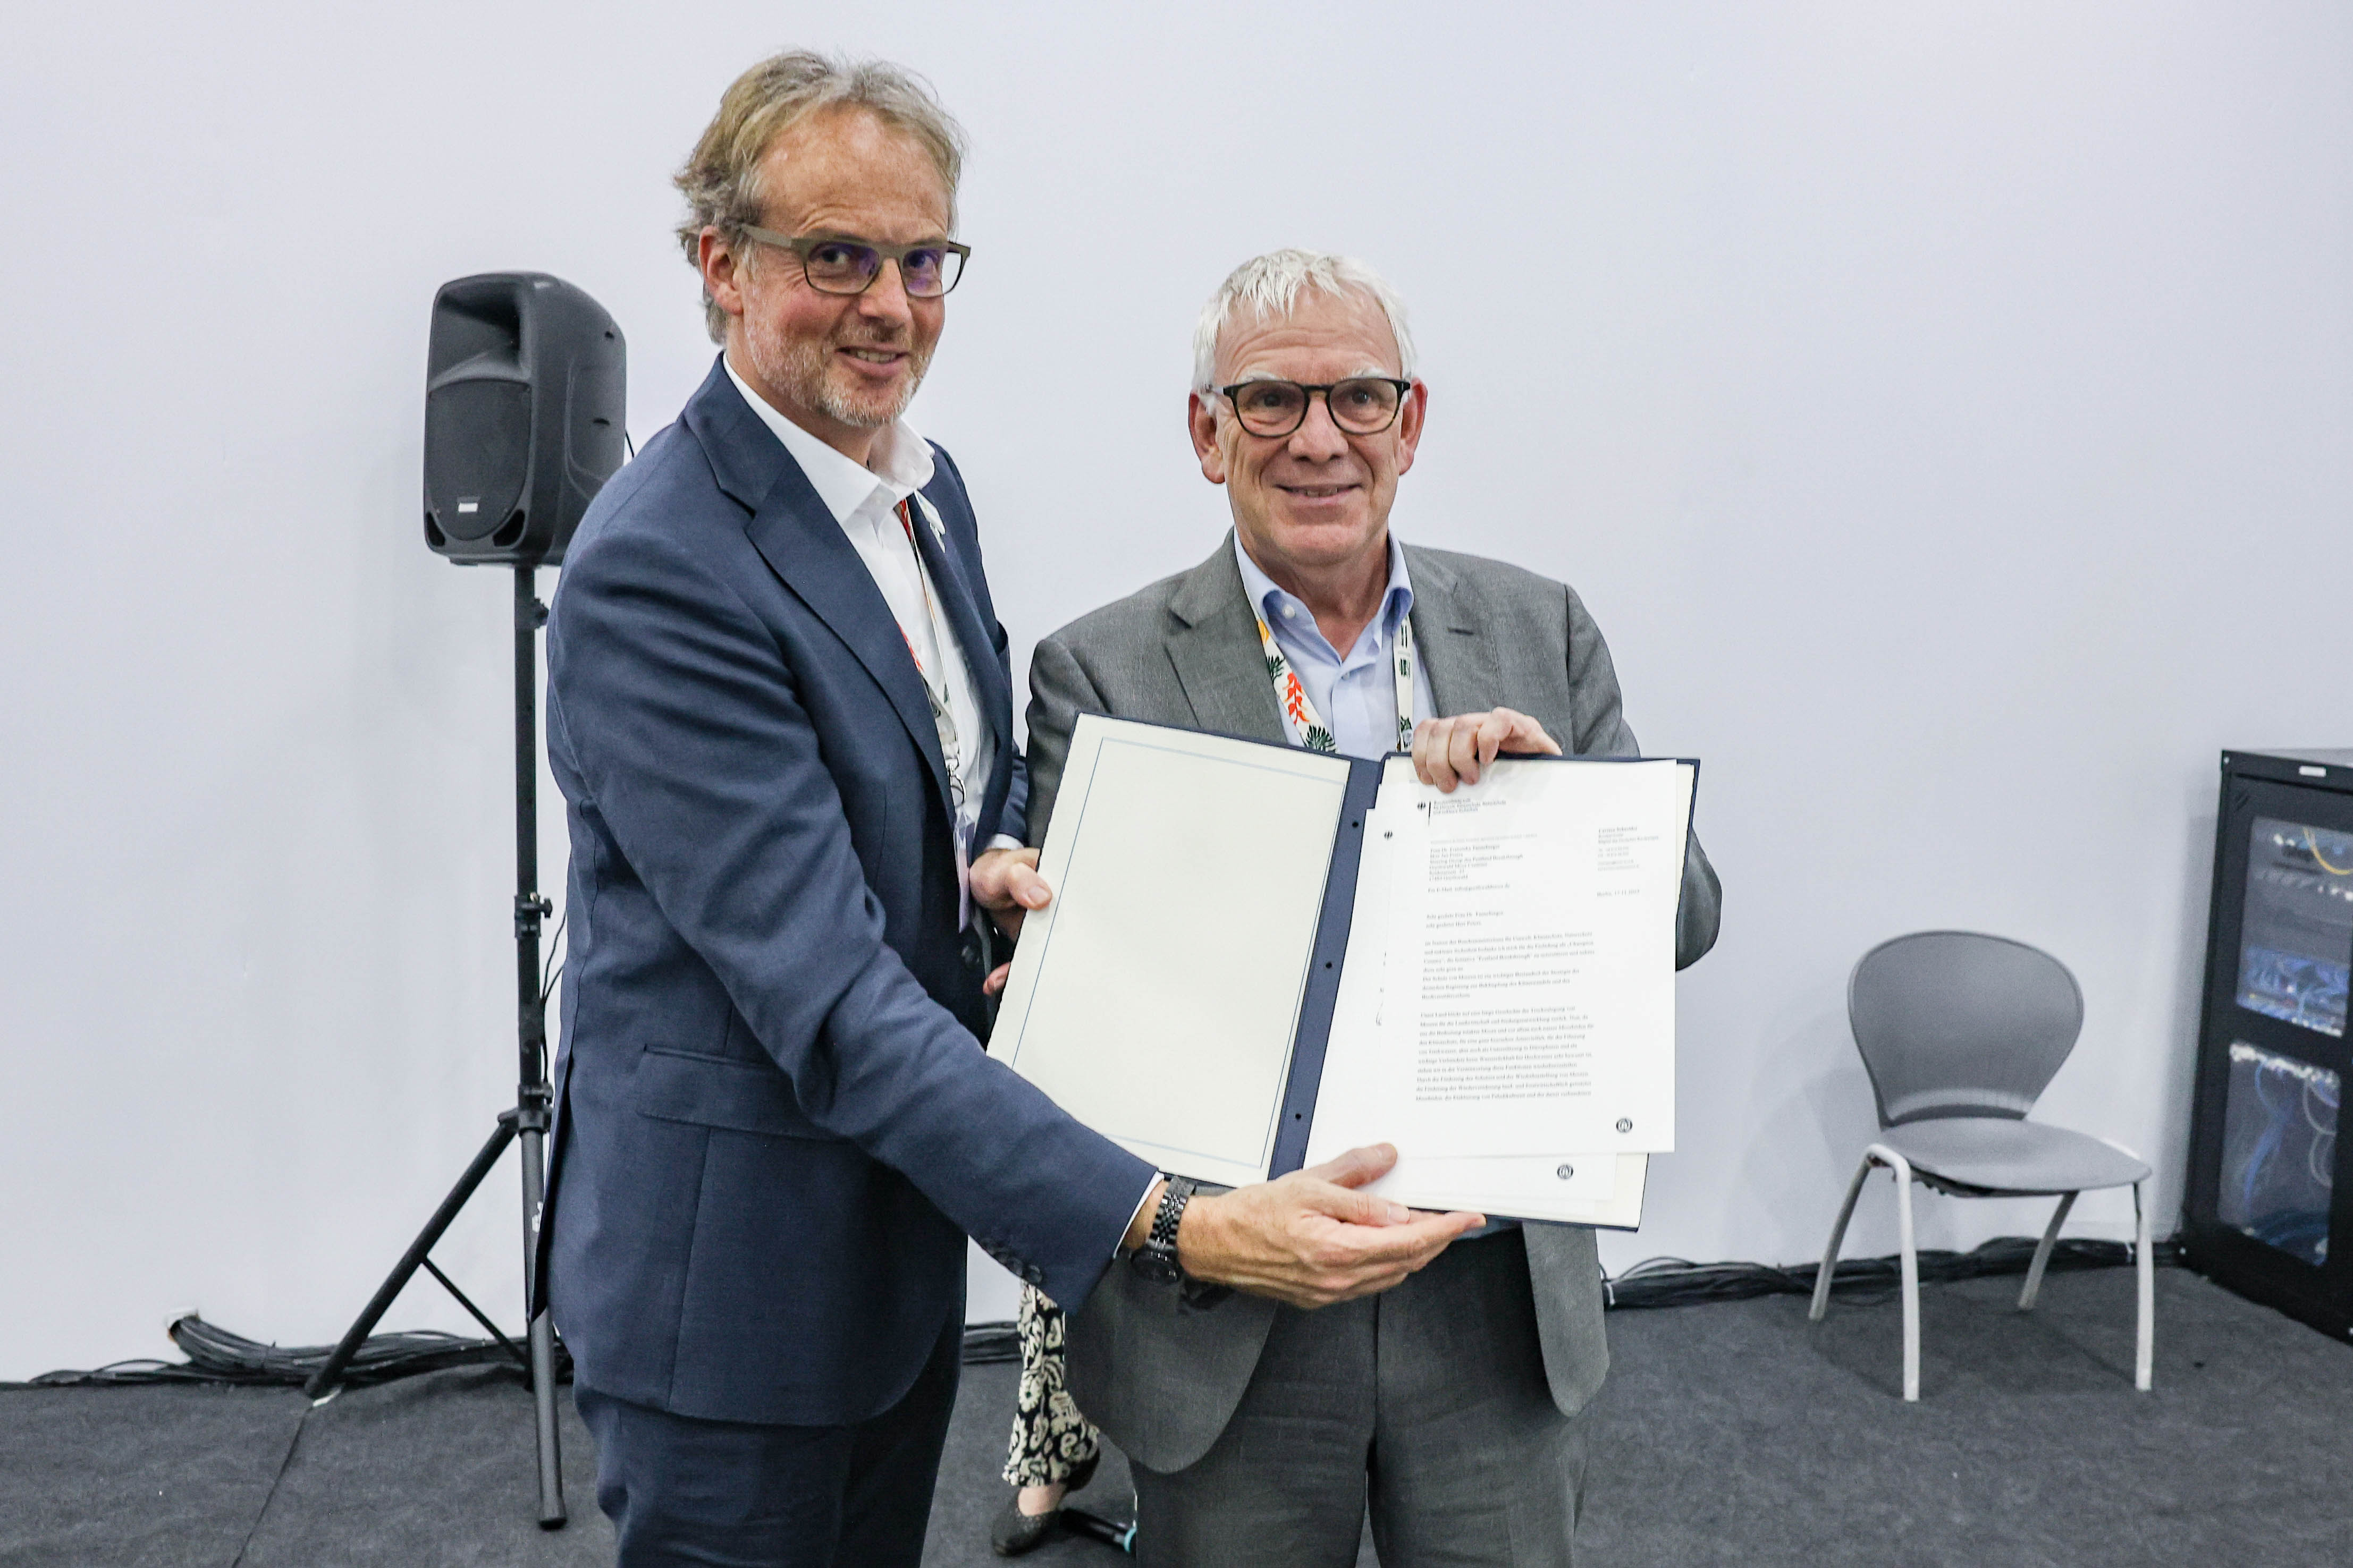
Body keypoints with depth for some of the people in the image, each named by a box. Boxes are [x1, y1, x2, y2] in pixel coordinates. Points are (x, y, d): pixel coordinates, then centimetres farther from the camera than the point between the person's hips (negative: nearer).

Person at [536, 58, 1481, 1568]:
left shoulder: (926, 482, 3)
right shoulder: (657, 572, -25)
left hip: (905, 1205, 8)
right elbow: (828, 998, -30)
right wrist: (1174, 1224, -36)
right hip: (733, 1268, -7)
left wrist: (996, 861, -8)